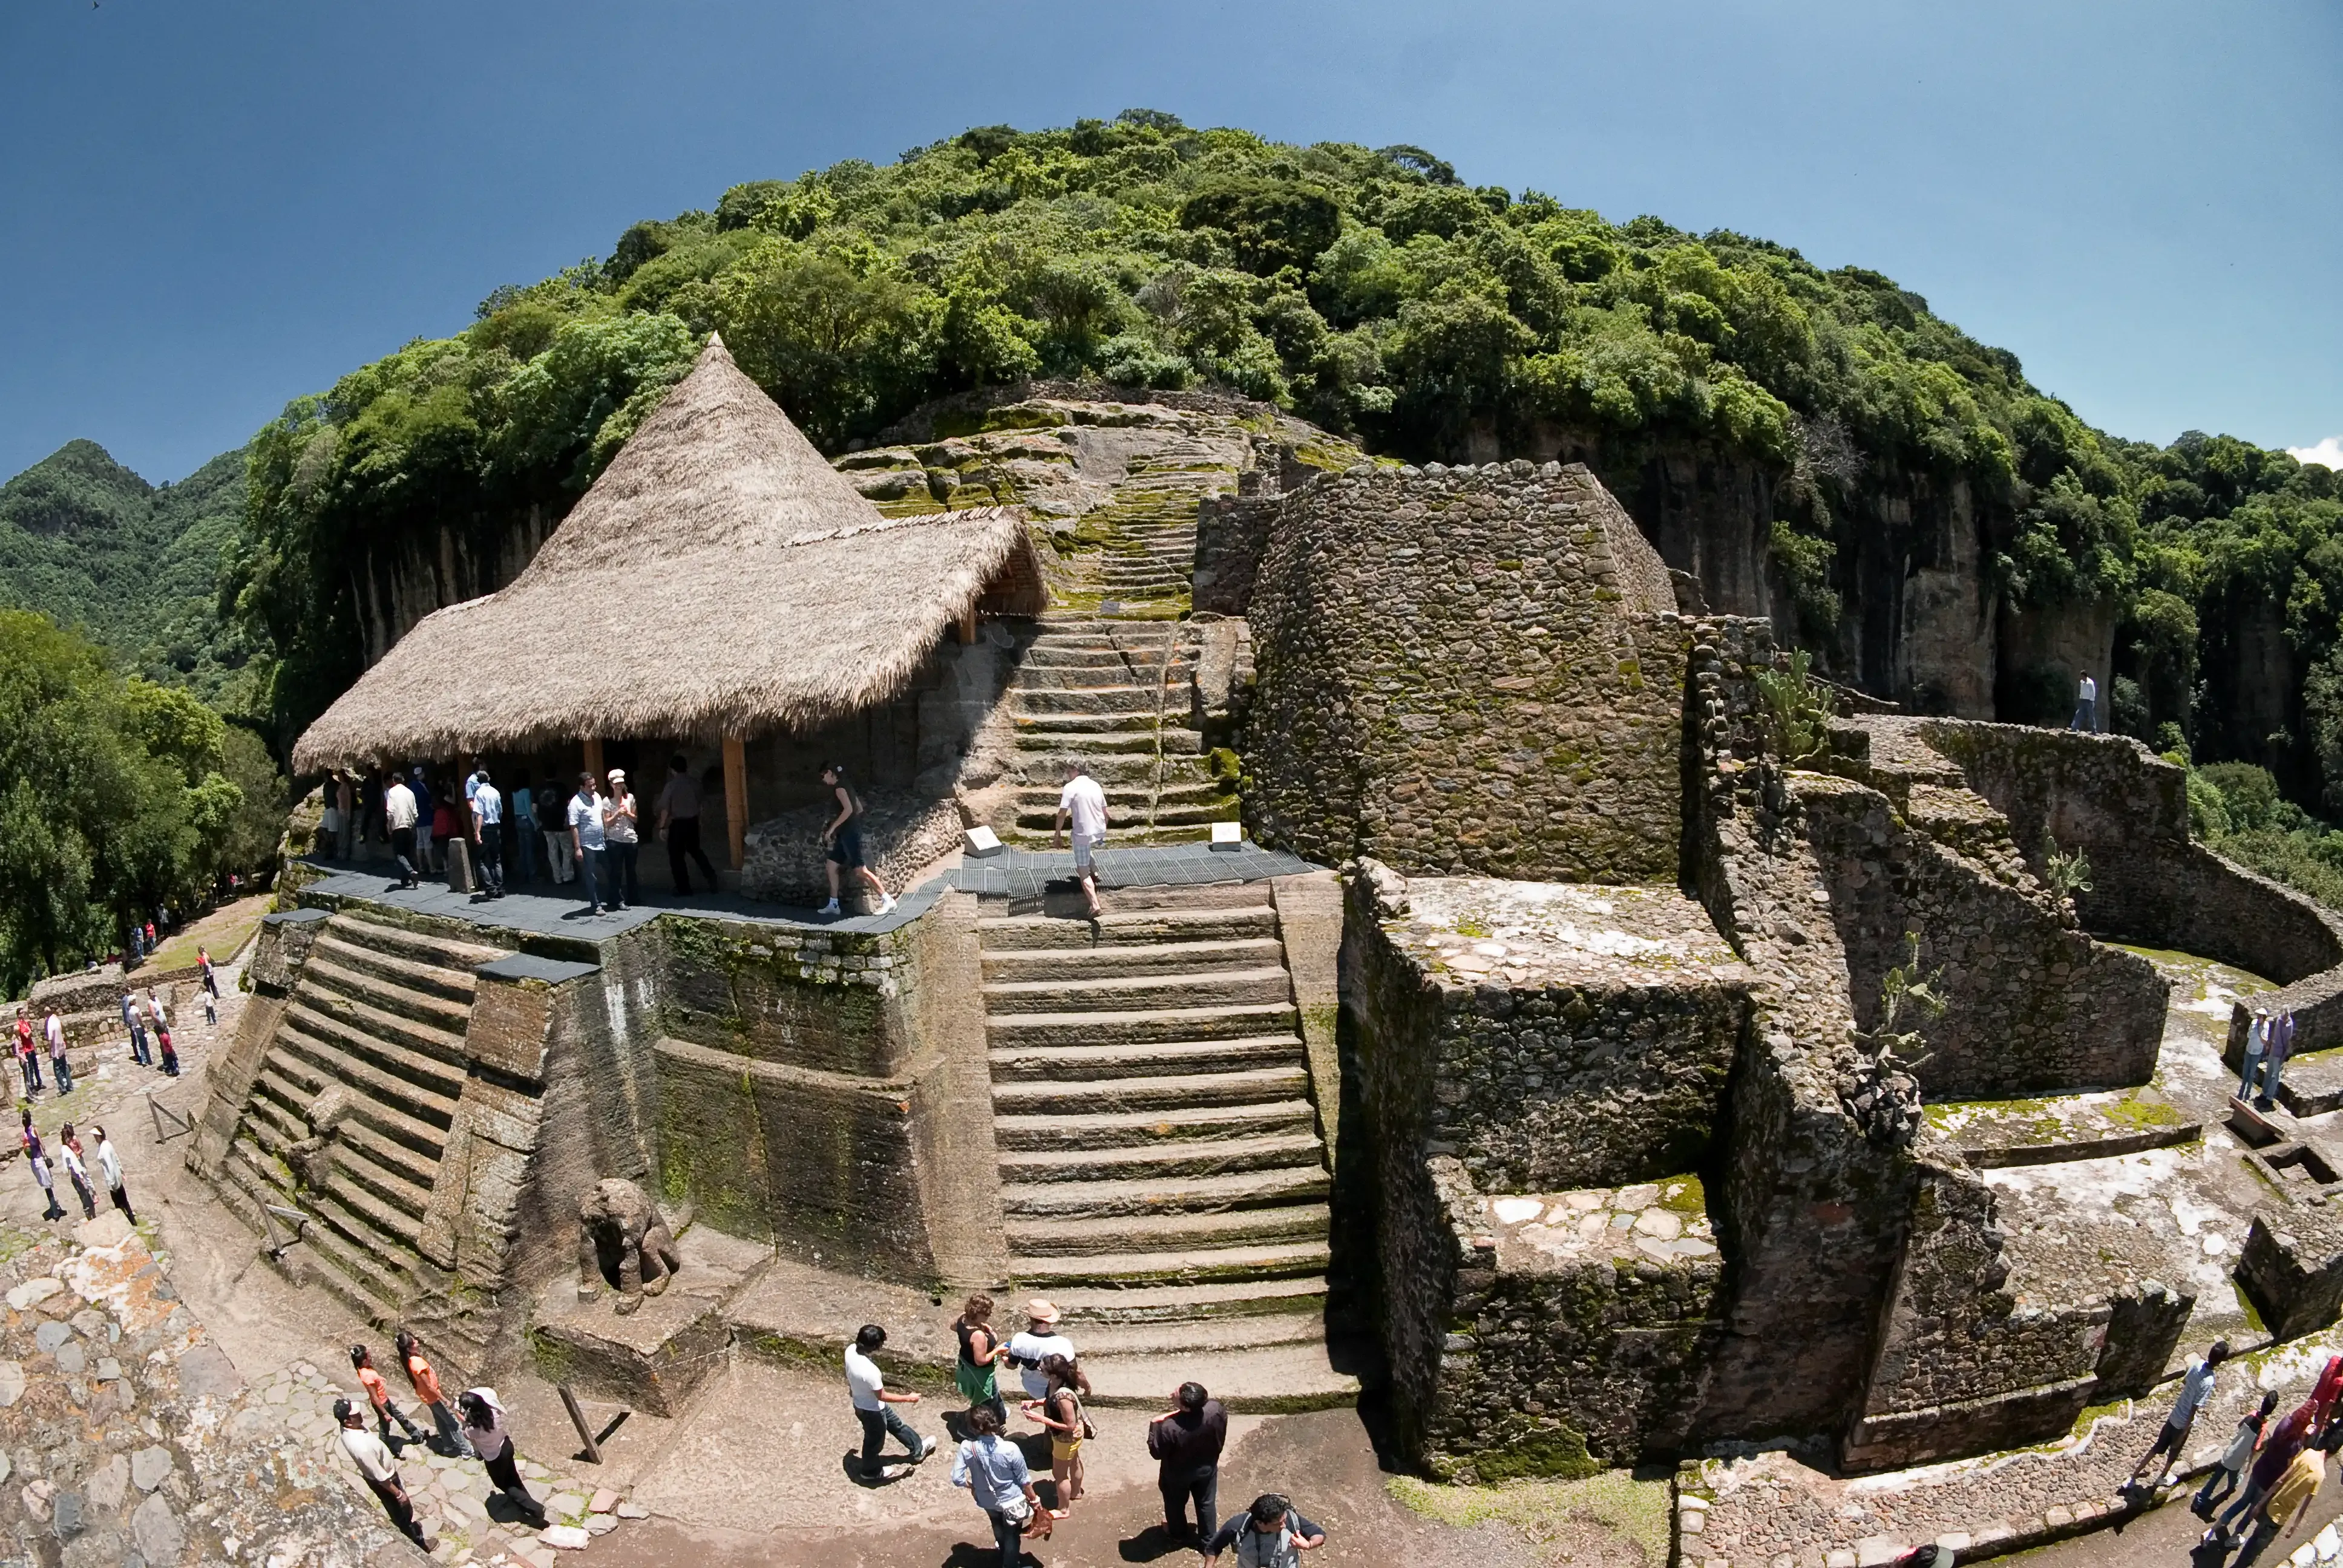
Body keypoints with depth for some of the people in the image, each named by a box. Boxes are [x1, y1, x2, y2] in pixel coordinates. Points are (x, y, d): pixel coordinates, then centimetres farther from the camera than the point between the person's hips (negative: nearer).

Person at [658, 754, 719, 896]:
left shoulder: (671, 785, -13)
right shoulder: (695, 783, 2)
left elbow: (665, 809, -11)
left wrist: (663, 827, -4)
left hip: (678, 824, -5)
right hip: (693, 822, 6)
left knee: (677, 857, 5)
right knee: (695, 850, 23)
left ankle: (684, 889, 9)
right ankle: (711, 877, 13)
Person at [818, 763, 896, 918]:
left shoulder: (839, 787, -11)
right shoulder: (844, 786, 17)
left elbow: (848, 809, -24)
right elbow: (858, 807, 20)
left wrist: (832, 828, -18)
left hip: (850, 832, -10)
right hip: (847, 832, 10)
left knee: (859, 869, -12)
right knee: (832, 865, 12)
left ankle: (887, 900, -12)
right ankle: (833, 905, 15)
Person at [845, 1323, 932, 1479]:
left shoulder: (851, 1350, -21)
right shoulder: (871, 1372, -43)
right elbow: (883, 1396, -27)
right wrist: (908, 1398, -15)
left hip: (860, 1403, 8)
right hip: (872, 1410, -8)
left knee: (895, 1424, 26)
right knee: (875, 1441, 23)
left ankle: (918, 1448, 45)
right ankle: (870, 1471, 51)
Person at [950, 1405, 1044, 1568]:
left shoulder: (967, 1448, -27)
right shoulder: (1010, 1449, -32)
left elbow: (957, 1479, -19)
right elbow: (1024, 1481, -19)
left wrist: (973, 1485, 2)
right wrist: (1035, 1500, 0)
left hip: (988, 1501, 4)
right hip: (1012, 1501, -4)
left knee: (999, 1531, 34)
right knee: (1012, 1536, 24)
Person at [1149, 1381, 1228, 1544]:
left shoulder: (1169, 1427, -42)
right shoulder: (1215, 1409, -32)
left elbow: (1157, 1452, -22)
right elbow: (1221, 1435, -9)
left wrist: (1155, 1425, -11)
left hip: (1177, 1474, -2)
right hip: (1207, 1468, 2)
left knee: (1175, 1504, 29)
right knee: (1206, 1503, 29)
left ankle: (1178, 1533, 55)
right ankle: (1209, 1540, 49)